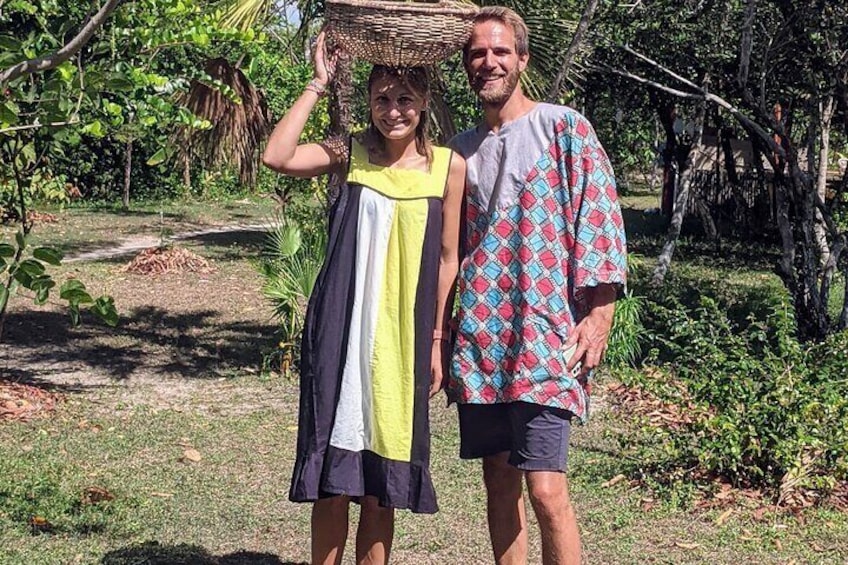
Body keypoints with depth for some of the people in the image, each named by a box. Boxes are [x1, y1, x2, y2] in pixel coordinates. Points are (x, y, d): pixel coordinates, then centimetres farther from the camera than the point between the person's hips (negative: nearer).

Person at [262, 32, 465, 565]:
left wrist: (437, 341, 5)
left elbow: (448, 259, 6)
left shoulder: (449, 166, 2)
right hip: (341, 331, 0)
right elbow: (277, 157, -17)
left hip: (404, 336, 1)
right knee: (333, 477, 4)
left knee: (381, 482, 9)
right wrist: (318, 85, -11)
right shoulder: (349, 154, 1)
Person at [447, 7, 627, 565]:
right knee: (499, 480, 10)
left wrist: (599, 316, -13)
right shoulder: (461, 148, 15)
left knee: (546, 491, -11)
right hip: (478, 339, 5)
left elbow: (601, 221, -5)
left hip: (544, 339, -5)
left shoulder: (564, 129, -1)